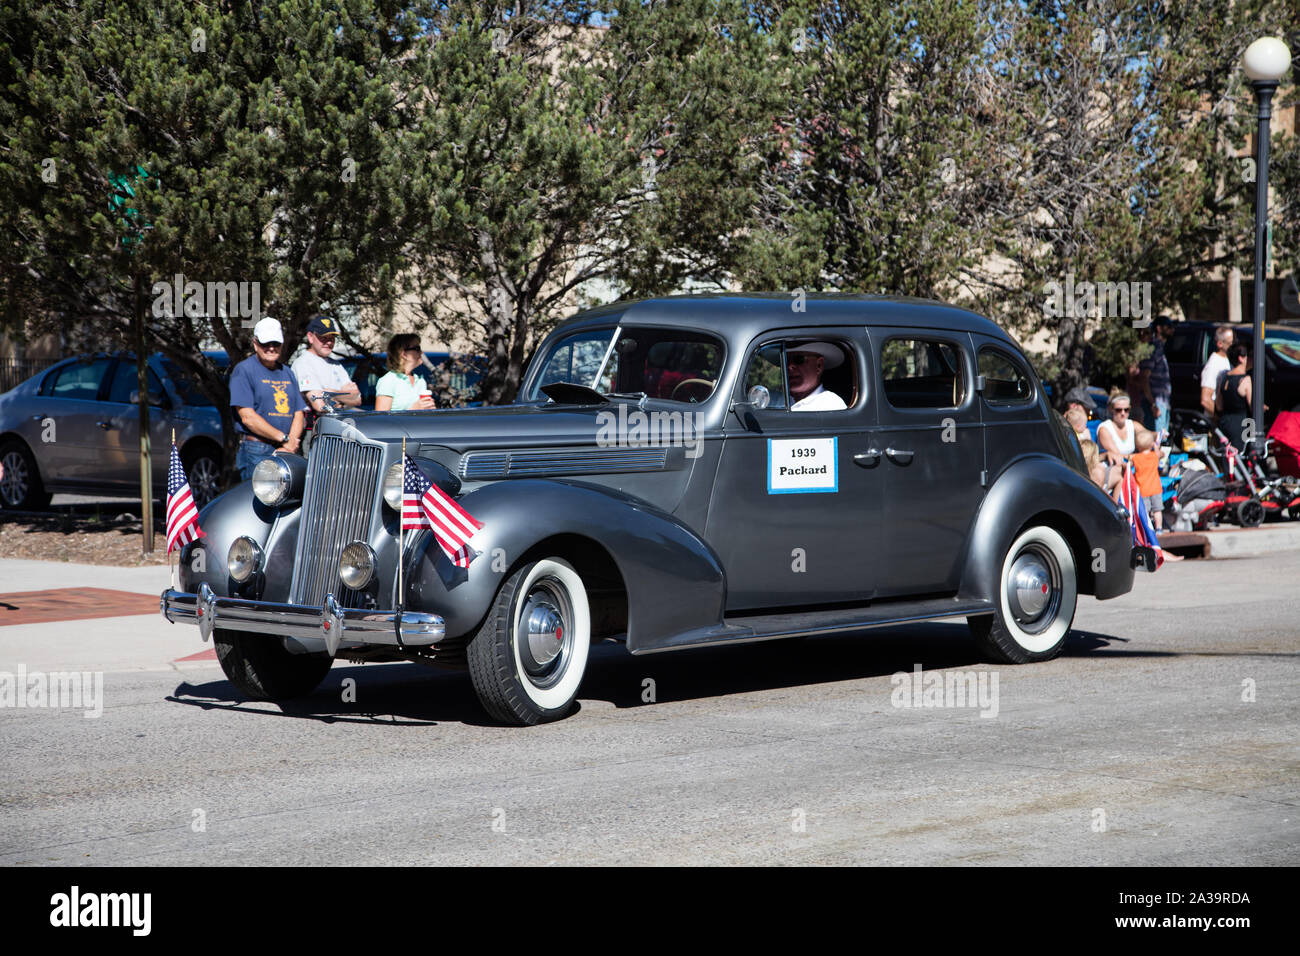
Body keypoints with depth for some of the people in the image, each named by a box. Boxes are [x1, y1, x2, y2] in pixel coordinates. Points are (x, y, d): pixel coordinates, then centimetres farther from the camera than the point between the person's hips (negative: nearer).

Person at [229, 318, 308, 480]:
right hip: (256, 453, -6)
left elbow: (298, 414, 14)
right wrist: (284, 439, -10)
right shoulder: (243, 371, 0)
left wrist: (289, 448, -4)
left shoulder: (287, 373, 20)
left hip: (287, 454, 6)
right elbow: (248, 417, -10)